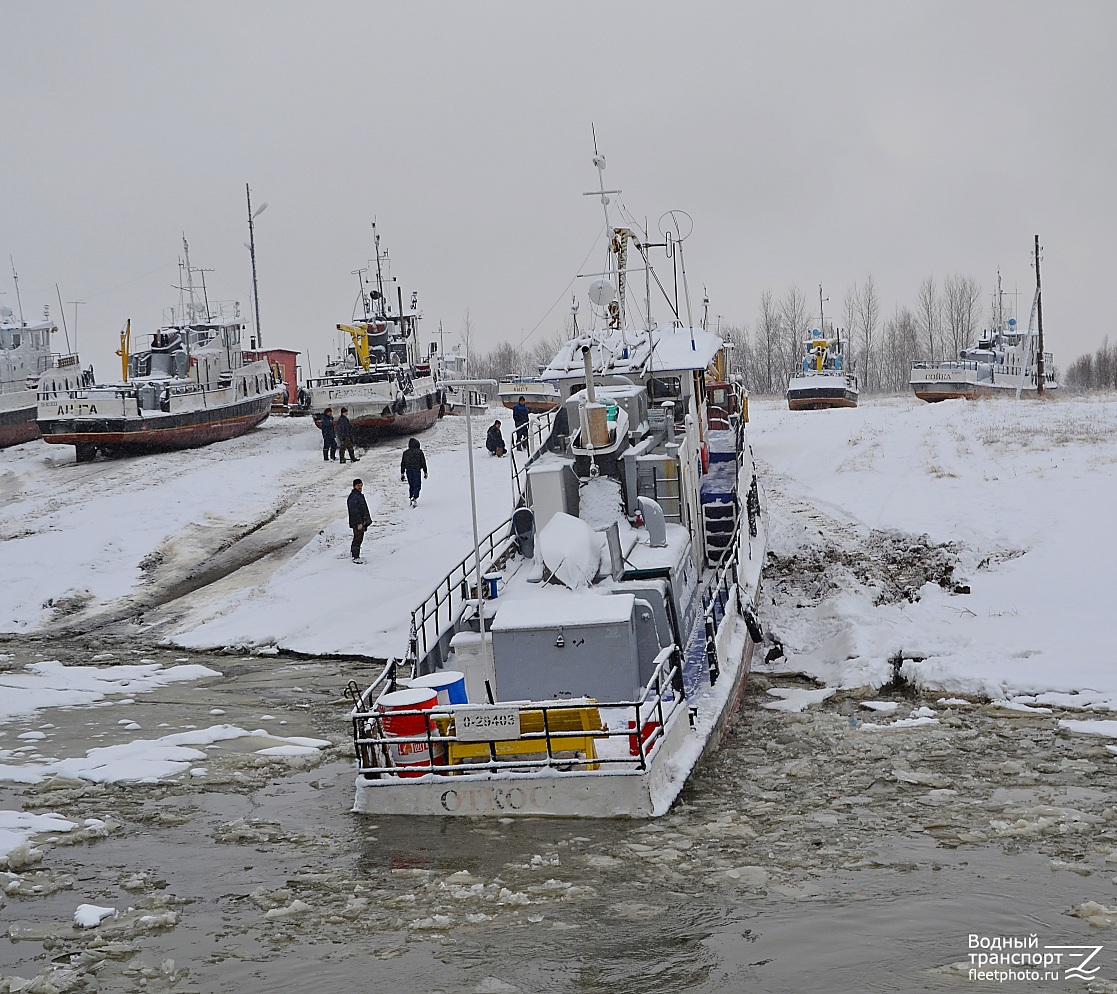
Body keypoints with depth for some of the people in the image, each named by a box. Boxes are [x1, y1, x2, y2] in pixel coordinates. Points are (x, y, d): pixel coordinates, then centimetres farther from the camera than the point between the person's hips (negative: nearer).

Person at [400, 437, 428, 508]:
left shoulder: (405, 452, 8)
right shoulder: (419, 452, -2)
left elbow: (402, 464, 8)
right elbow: (423, 462, -3)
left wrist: (402, 473, 13)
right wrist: (425, 472, 3)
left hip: (408, 471, 3)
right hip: (417, 471, -3)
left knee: (411, 486, 16)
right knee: (417, 485, -2)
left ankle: (411, 499, 14)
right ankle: (415, 498, -20)